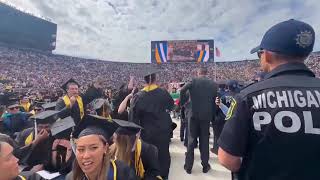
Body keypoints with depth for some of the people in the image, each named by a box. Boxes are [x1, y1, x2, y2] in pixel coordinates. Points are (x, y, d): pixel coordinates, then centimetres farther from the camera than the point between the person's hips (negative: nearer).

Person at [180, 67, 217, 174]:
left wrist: (183, 102, -4)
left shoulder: (193, 81, -3)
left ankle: (188, 167, 16)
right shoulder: (213, 84, 5)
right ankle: (205, 166, 23)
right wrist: (212, 115, 12)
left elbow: (182, 90, -19)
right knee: (204, 140, 13)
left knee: (191, 140, 7)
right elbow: (215, 100, 5)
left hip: (194, 114, -2)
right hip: (206, 115, 2)